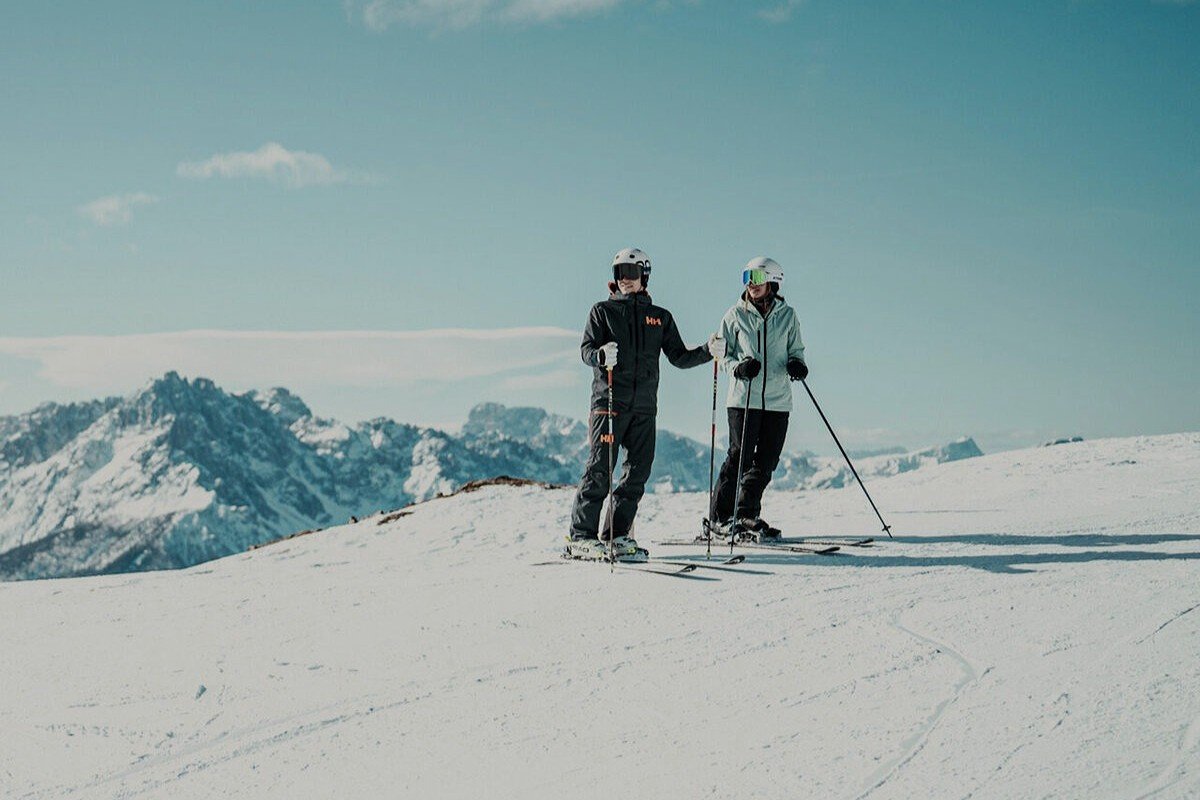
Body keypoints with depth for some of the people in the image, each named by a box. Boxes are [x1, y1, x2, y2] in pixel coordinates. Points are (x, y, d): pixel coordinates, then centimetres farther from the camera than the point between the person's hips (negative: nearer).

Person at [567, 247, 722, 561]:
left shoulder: (660, 317, 17)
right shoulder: (603, 311, 8)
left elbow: (679, 357, 15)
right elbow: (586, 350, -3)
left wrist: (708, 351, -2)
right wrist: (602, 355, -26)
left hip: (644, 407, 4)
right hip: (609, 402, -4)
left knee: (638, 471, 0)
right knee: (600, 470, -9)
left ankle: (617, 535, 8)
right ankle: (581, 536, -5)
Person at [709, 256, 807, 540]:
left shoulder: (787, 316, 7)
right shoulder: (736, 315, 3)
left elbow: (796, 350, 16)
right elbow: (722, 354, 7)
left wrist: (797, 364, -7)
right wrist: (738, 367, -13)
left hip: (777, 400, 3)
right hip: (744, 398, -3)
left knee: (766, 461, 3)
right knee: (739, 457, -6)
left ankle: (746, 515, 16)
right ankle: (720, 518, 2)